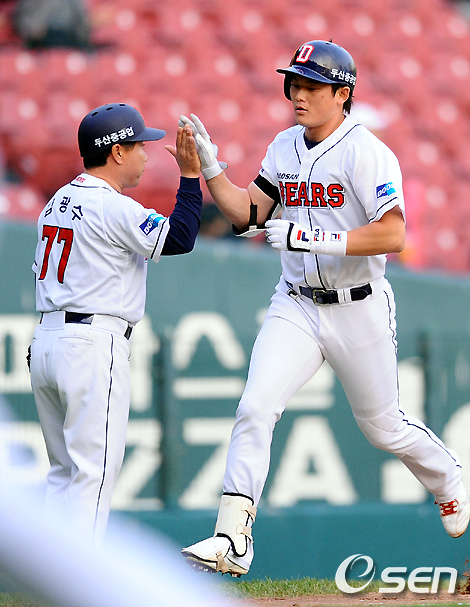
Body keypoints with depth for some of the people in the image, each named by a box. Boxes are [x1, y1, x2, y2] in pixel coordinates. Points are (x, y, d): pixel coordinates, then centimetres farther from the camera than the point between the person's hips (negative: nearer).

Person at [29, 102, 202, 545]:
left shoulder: (57, 203, 15)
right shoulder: (113, 207, -12)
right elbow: (179, 238, -14)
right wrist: (190, 175, -7)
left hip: (44, 342, 9)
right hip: (93, 345, -9)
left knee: (65, 471, 14)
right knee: (94, 471, -7)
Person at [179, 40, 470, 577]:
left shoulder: (366, 152, -16)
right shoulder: (284, 148, 6)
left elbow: (392, 235, -24)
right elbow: (247, 213, 11)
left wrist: (315, 237, -31)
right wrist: (207, 166, -3)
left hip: (359, 310, -4)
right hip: (295, 307, 5)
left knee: (382, 426, 11)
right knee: (255, 407, -15)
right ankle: (231, 540, -18)